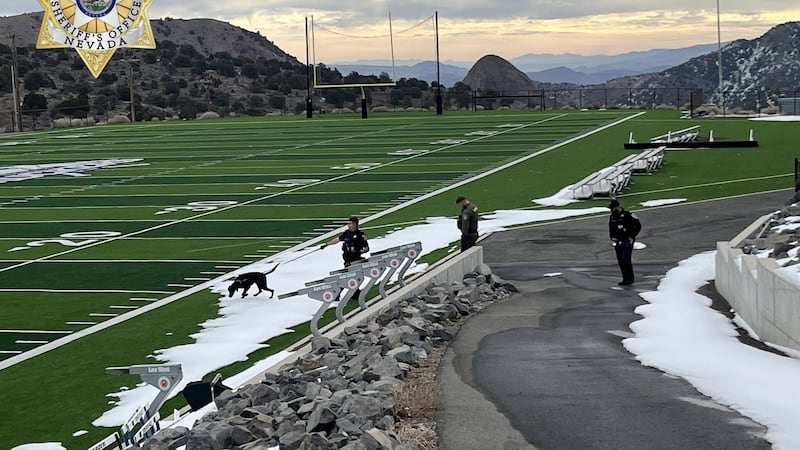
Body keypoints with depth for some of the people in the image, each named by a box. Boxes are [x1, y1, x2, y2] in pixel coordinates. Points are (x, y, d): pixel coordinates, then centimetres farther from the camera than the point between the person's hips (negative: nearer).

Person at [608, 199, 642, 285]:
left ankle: (630, 279, -8)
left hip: (627, 241, -7)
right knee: (620, 261, 4)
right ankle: (625, 279, 11)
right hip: (618, 242, 7)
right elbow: (611, 229, 27)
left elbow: (638, 225, -6)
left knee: (625, 259, -15)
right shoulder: (612, 217, 11)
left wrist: (632, 236, -8)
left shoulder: (628, 215, -11)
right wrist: (612, 238, 11)